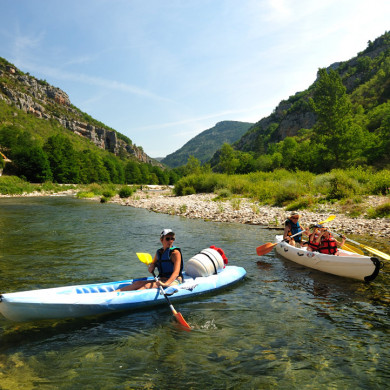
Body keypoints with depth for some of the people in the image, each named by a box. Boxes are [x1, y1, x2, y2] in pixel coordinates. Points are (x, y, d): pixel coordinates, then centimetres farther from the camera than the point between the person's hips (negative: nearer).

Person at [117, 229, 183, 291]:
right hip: (161, 280, 7)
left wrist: (166, 284, -37)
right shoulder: (158, 252, 11)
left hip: (174, 281, -7)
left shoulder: (175, 252, -11)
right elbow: (150, 270, 20)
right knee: (138, 283, -10)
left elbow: (176, 273, -22)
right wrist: (151, 266, -5)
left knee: (148, 286, -26)